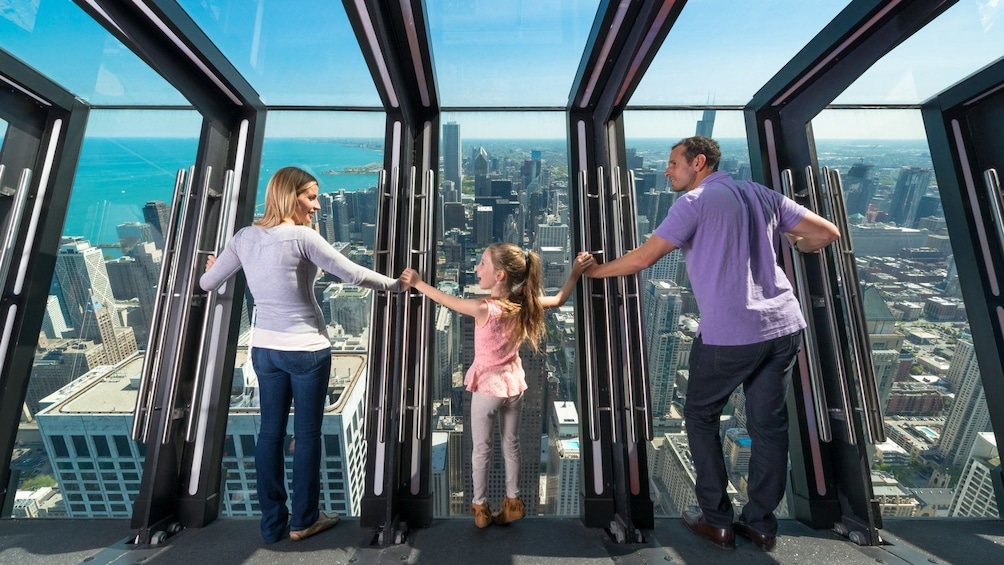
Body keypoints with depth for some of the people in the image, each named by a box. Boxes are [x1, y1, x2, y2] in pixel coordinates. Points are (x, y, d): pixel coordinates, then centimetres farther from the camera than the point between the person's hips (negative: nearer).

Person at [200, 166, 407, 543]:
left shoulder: (245, 237, 3)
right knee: (307, 434, 10)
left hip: (264, 348, 6)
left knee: (270, 432, 16)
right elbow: (353, 274, -16)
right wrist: (396, 285, -3)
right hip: (307, 350, -6)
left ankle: (272, 523, 31)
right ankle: (303, 521, 27)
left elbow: (208, 283, 12)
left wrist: (211, 268, 35)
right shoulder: (302, 236, -15)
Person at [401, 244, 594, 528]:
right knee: (511, 445, 21)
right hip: (514, 385, 5)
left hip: (487, 388, -5)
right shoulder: (525, 304, -10)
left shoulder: (484, 309, -25)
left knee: (482, 449, 15)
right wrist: (576, 272, 11)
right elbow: (559, 299, 5)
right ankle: (512, 501, 37)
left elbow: (447, 300, -12)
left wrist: (418, 283, -1)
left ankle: (480, 506, 31)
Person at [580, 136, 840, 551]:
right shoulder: (762, 194, 13)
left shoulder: (695, 201, -6)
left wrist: (593, 271, 2)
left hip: (727, 334, -6)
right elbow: (826, 233, 13)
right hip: (784, 326, 7)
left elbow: (641, 258, -11)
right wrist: (792, 245, 34)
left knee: (701, 418, 13)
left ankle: (717, 521, 22)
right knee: (769, 424, 15)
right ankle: (761, 524, 28)